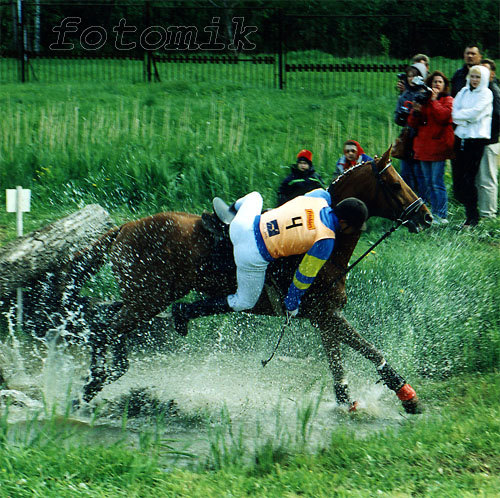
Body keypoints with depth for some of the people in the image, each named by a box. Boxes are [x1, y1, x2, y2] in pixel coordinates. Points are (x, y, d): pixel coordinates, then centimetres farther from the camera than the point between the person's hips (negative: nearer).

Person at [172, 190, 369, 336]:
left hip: (243, 225, 6)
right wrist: (292, 304, 10)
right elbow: (304, 276, -5)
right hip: (253, 256, -6)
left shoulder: (321, 197, 0)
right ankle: (185, 311, 13)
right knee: (245, 302, 17)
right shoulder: (325, 241, -15)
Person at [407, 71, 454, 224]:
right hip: (423, 146, 6)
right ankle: (434, 213, 16)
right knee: (429, 183, 10)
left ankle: (442, 216, -7)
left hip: (438, 145, -6)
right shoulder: (423, 99, 17)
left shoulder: (447, 101, 2)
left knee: (437, 182, -9)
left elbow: (443, 116, -17)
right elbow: (412, 123, 13)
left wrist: (434, 101, -13)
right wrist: (416, 112, -6)